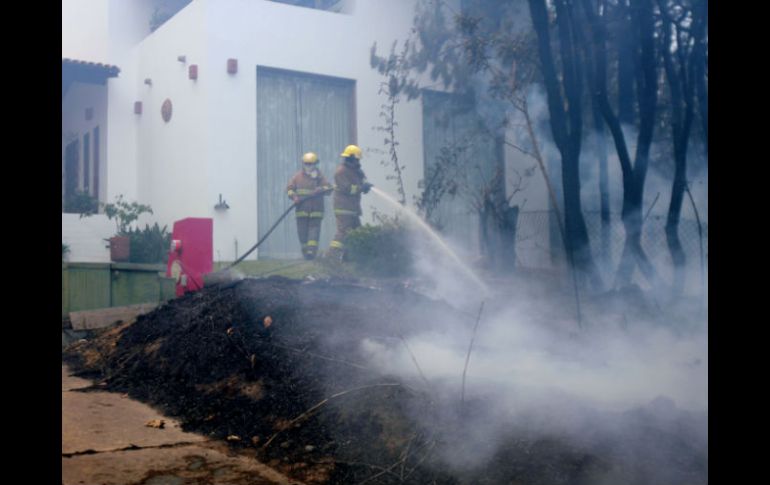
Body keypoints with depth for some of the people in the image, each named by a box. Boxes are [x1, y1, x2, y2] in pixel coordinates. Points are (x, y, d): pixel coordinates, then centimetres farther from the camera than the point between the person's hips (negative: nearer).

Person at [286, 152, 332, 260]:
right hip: (302, 209, 1)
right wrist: (294, 197, -12)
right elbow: (289, 189, 7)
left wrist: (321, 189, -23)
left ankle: (311, 250, -19)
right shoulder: (298, 176, 8)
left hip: (316, 210, -1)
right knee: (302, 231, 2)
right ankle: (305, 250, 13)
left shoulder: (320, 176, 7)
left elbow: (329, 188, -2)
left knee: (314, 228, -11)